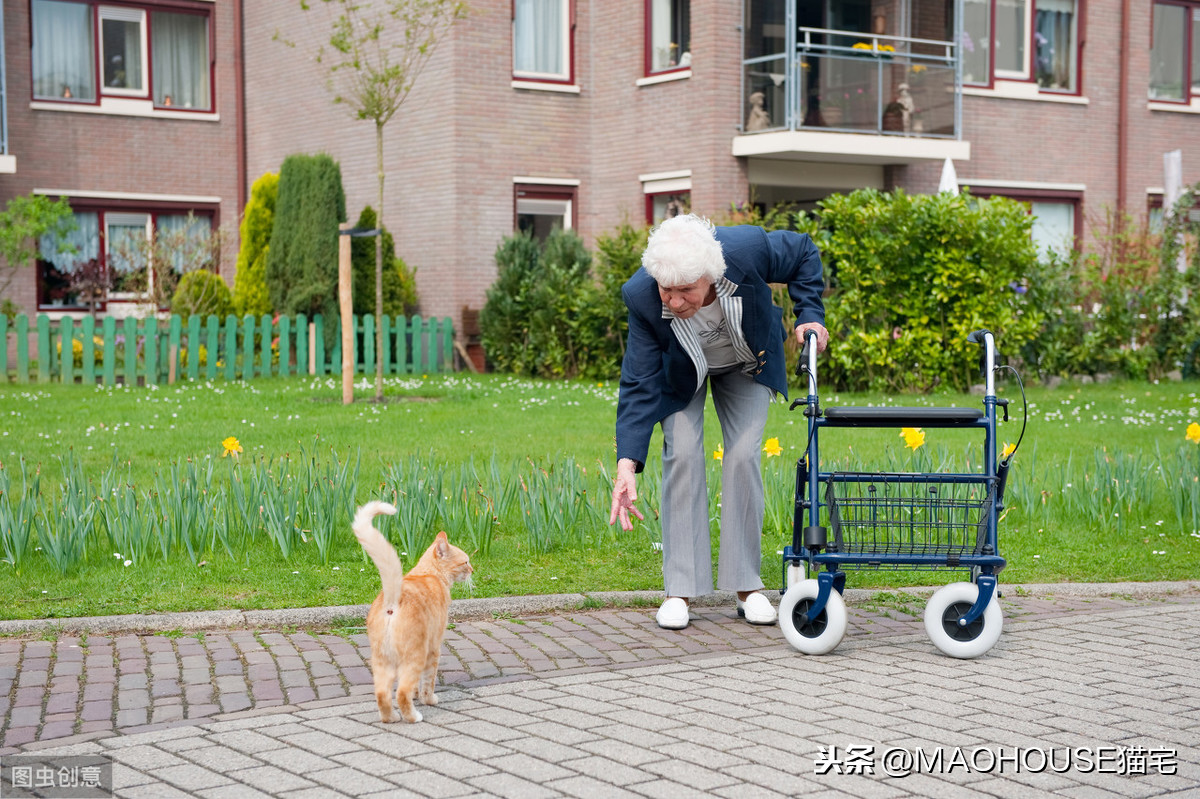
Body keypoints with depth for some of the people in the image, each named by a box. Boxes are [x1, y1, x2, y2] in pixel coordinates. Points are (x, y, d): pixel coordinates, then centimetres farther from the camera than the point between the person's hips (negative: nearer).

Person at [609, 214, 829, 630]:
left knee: (744, 455, -9)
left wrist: (810, 314, -19)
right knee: (682, 455, -15)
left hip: (746, 362, 1)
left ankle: (747, 586, 2)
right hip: (681, 372, -1)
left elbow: (803, 251, -15)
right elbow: (639, 386, -31)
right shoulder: (642, 297, -38)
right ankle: (679, 590, -7)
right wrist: (627, 463, -39)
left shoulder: (748, 249, -40)